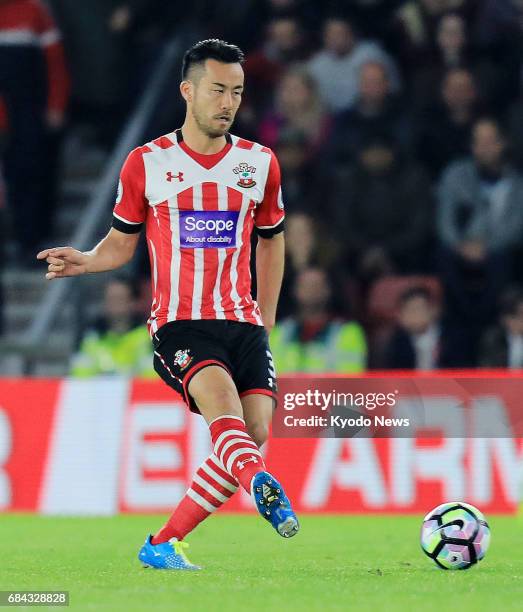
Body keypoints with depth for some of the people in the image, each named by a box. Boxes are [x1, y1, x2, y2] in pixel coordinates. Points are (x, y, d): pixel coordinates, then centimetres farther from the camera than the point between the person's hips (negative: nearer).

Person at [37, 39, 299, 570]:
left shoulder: (260, 164, 9)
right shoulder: (147, 163, 3)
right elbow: (122, 242, 13)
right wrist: (86, 260, -9)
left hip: (243, 323, 3)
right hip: (179, 324, -3)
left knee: (253, 432, -12)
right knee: (220, 399, -31)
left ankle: (163, 544, -1)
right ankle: (262, 486, -58)